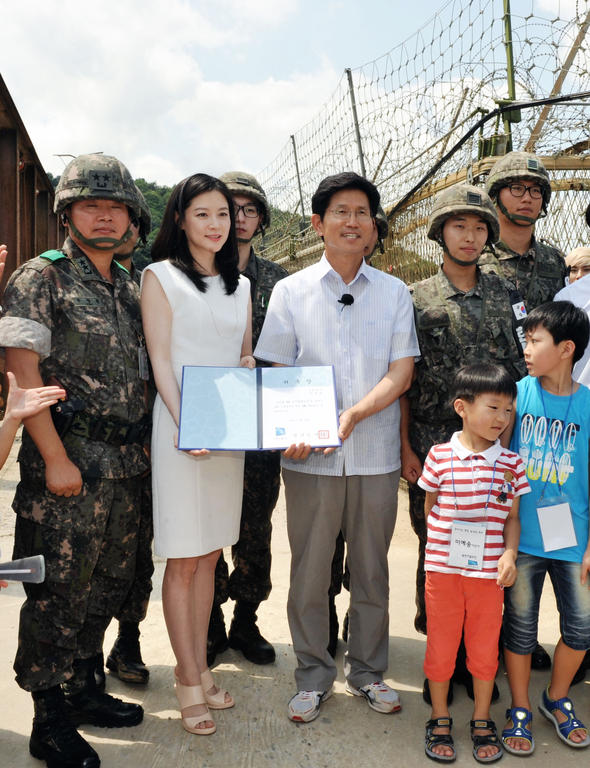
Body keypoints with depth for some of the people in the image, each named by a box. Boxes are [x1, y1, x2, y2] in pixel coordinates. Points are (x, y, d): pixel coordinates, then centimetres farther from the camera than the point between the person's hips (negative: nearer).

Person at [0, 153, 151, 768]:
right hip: (68, 465, -7)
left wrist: (142, 444, 12)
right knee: (58, 592, 2)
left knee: (108, 583, 15)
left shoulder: (130, 289, 15)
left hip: (125, 466, 7)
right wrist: (55, 459, -16)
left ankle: (81, 689, 33)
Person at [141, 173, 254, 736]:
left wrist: (252, 369, -4)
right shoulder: (160, 276, 1)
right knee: (183, 559, 0)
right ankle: (189, 681, 12)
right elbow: (160, 359, -7)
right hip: (181, 426, -5)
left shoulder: (240, 285, 16)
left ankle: (198, 667, 24)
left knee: (209, 554, 12)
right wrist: (183, 424, -19)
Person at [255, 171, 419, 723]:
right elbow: (277, 374, 1)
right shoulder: (290, 291, 4)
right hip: (310, 457, -1)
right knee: (309, 570, 8)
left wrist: (352, 414, -18)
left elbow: (401, 373, -2)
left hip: (376, 454, 1)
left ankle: (367, 671, 31)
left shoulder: (395, 293, 6)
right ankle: (313, 676, 27)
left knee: (371, 569, 12)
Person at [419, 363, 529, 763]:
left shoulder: (511, 463, -1)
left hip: (488, 571, 1)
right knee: (441, 645, 11)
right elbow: (430, 509, 6)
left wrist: (509, 553, -11)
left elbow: (512, 517, 3)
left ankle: (482, 720, 34)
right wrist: (446, 537, -2)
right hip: (442, 567, -1)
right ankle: (440, 719, 31)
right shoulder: (440, 456, -6)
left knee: (485, 647, 14)